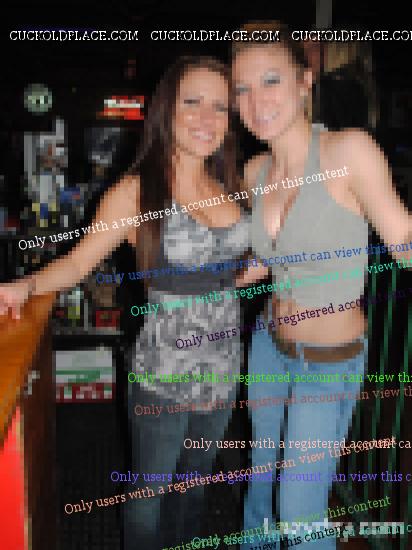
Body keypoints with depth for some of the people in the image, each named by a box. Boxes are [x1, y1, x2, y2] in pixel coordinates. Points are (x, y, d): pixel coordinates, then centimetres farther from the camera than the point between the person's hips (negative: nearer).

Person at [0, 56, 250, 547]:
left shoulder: (228, 185, 1)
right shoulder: (136, 190, -14)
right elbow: (78, 262, -11)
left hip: (224, 368, 5)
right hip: (163, 374, -5)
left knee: (195, 485, 25)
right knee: (149, 495, 13)